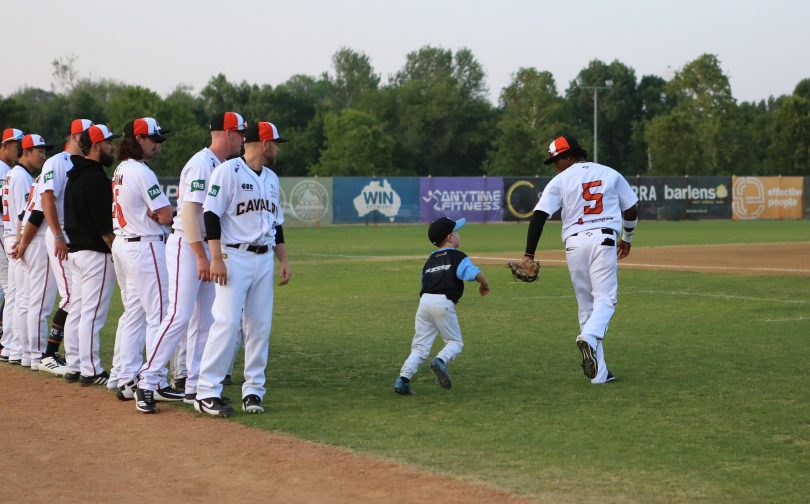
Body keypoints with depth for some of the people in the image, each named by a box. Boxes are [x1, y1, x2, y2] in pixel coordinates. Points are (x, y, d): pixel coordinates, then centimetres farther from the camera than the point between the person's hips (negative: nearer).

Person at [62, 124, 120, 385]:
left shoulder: (75, 177, 15)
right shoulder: (96, 178, -16)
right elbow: (104, 225, -19)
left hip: (75, 250, 10)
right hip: (96, 253, -10)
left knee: (77, 311, 13)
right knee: (93, 314, -7)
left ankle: (74, 368, 18)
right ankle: (91, 371, -5)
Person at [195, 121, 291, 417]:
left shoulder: (272, 179, 17)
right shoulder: (228, 171, -7)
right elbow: (211, 215, -13)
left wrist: (284, 261, 16)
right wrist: (216, 258, -19)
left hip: (264, 259, 7)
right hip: (235, 257, -7)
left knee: (260, 326, 5)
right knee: (227, 323, -13)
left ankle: (253, 390, 12)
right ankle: (207, 392, -11)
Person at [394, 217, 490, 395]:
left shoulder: (430, 260, 24)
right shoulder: (458, 257, 4)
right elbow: (475, 273, -10)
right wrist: (484, 285, 9)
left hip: (424, 300, 5)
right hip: (444, 302, -5)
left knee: (420, 346, 6)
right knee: (455, 342, 9)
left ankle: (403, 379, -10)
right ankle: (440, 361, -21)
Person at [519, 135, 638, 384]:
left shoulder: (560, 181, 5)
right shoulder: (610, 174, 12)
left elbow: (539, 216, -4)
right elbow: (632, 210, 15)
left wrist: (529, 254, -3)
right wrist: (626, 238, 32)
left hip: (574, 243, 1)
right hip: (603, 239, 0)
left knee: (586, 304, 8)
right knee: (605, 298, -2)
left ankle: (598, 372, 7)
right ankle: (589, 338, -35)